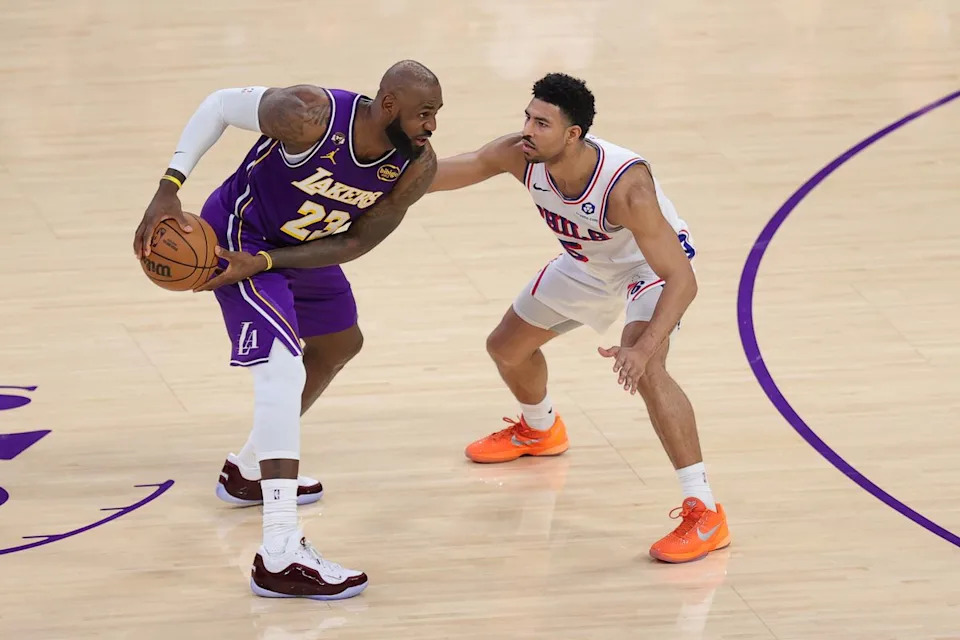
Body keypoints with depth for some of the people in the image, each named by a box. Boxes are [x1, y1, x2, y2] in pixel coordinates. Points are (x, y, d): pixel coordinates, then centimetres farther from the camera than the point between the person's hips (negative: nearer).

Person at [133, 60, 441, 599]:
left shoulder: (418, 166, -19)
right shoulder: (310, 117, -35)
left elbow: (355, 243, -13)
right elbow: (221, 105, -19)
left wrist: (264, 265, -24)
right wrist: (169, 189, -26)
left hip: (304, 246, 8)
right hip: (241, 235, -8)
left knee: (340, 344, 27)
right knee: (282, 366, -24)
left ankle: (248, 472, 49)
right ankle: (281, 556, -33)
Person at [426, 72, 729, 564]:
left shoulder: (626, 186, -43)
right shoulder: (520, 156, -28)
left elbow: (682, 281, -42)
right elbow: (446, 172, -17)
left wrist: (643, 347, -55)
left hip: (653, 266, -7)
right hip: (588, 263, 7)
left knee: (645, 370, -32)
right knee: (507, 347, 18)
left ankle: (704, 514, -26)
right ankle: (540, 430, 54)